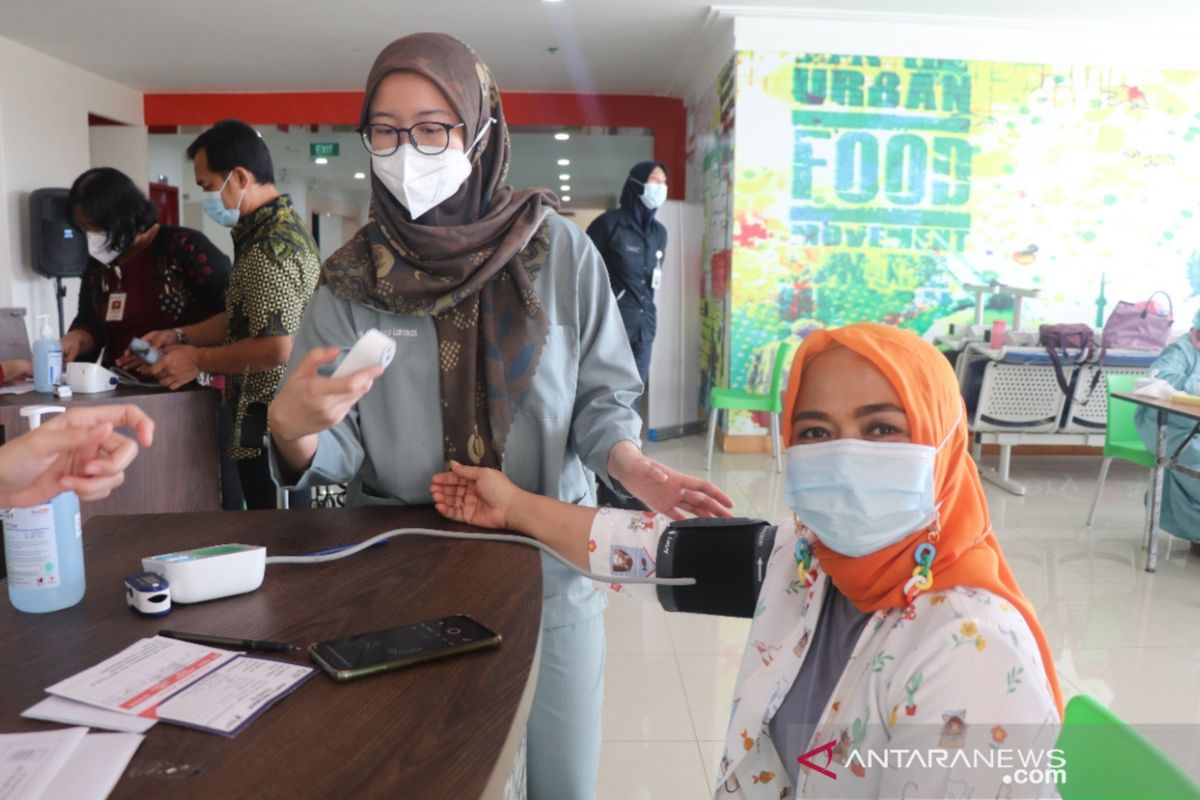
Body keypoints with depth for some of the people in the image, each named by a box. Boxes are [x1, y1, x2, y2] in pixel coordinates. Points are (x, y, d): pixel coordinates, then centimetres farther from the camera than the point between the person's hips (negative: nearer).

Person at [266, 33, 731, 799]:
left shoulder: (561, 251, -7)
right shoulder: (351, 281, -4)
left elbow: (600, 397, -2)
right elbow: (332, 454, -6)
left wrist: (634, 467, -21)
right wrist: (292, 428, -27)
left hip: (550, 568, 0)